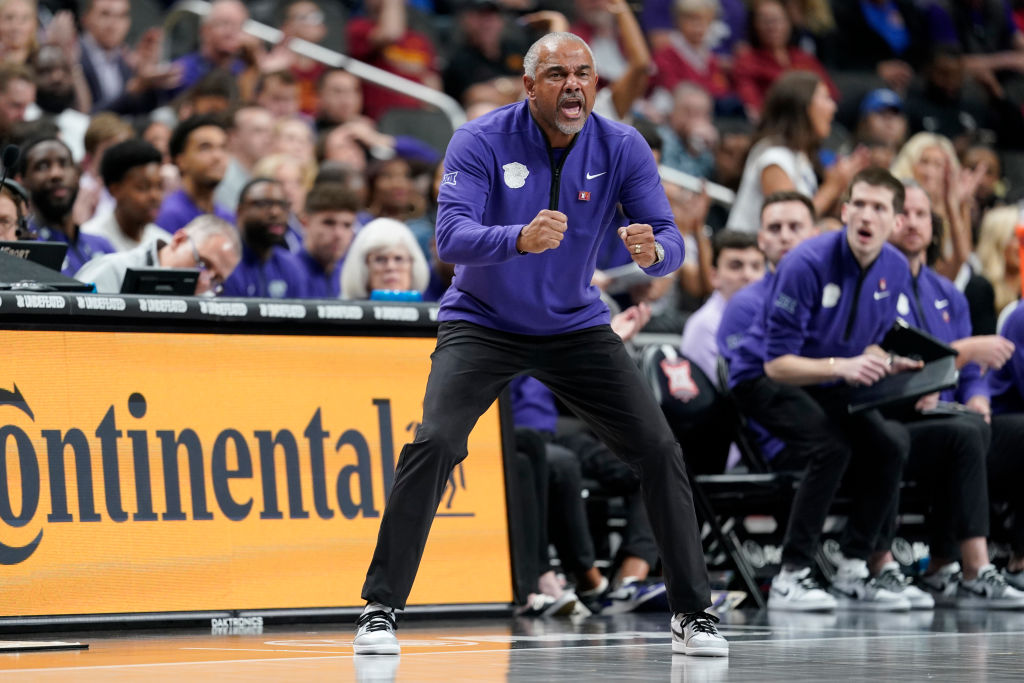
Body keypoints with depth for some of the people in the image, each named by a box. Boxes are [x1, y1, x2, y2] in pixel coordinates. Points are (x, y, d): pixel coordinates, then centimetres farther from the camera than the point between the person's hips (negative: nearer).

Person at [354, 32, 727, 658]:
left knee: (659, 451, -8)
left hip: (576, 326, 3)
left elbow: (671, 242, -15)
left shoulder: (622, 148, -11)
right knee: (435, 444, -23)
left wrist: (653, 250, -40)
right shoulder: (482, 142, -19)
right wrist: (520, 239, -49)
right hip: (482, 323, -3)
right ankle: (380, 610, -13)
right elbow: (451, 238, -30)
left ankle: (692, 613, 6)